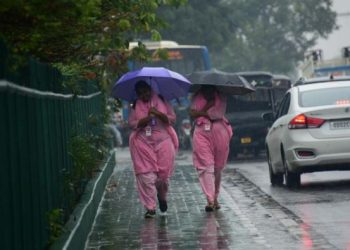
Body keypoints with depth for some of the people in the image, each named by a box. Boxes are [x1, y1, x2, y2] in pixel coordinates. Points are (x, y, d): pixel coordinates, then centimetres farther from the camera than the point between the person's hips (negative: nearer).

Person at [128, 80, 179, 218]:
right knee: (146, 175, -8)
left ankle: (162, 196, 33)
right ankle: (150, 208, -2)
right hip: (143, 143, 0)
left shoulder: (162, 101, 8)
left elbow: (172, 119, 3)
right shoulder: (136, 106, 8)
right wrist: (145, 119, -16)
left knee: (164, 173, 0)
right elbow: (131, 123, -1)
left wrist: (159, 114, -14)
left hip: (163, 141, 0)